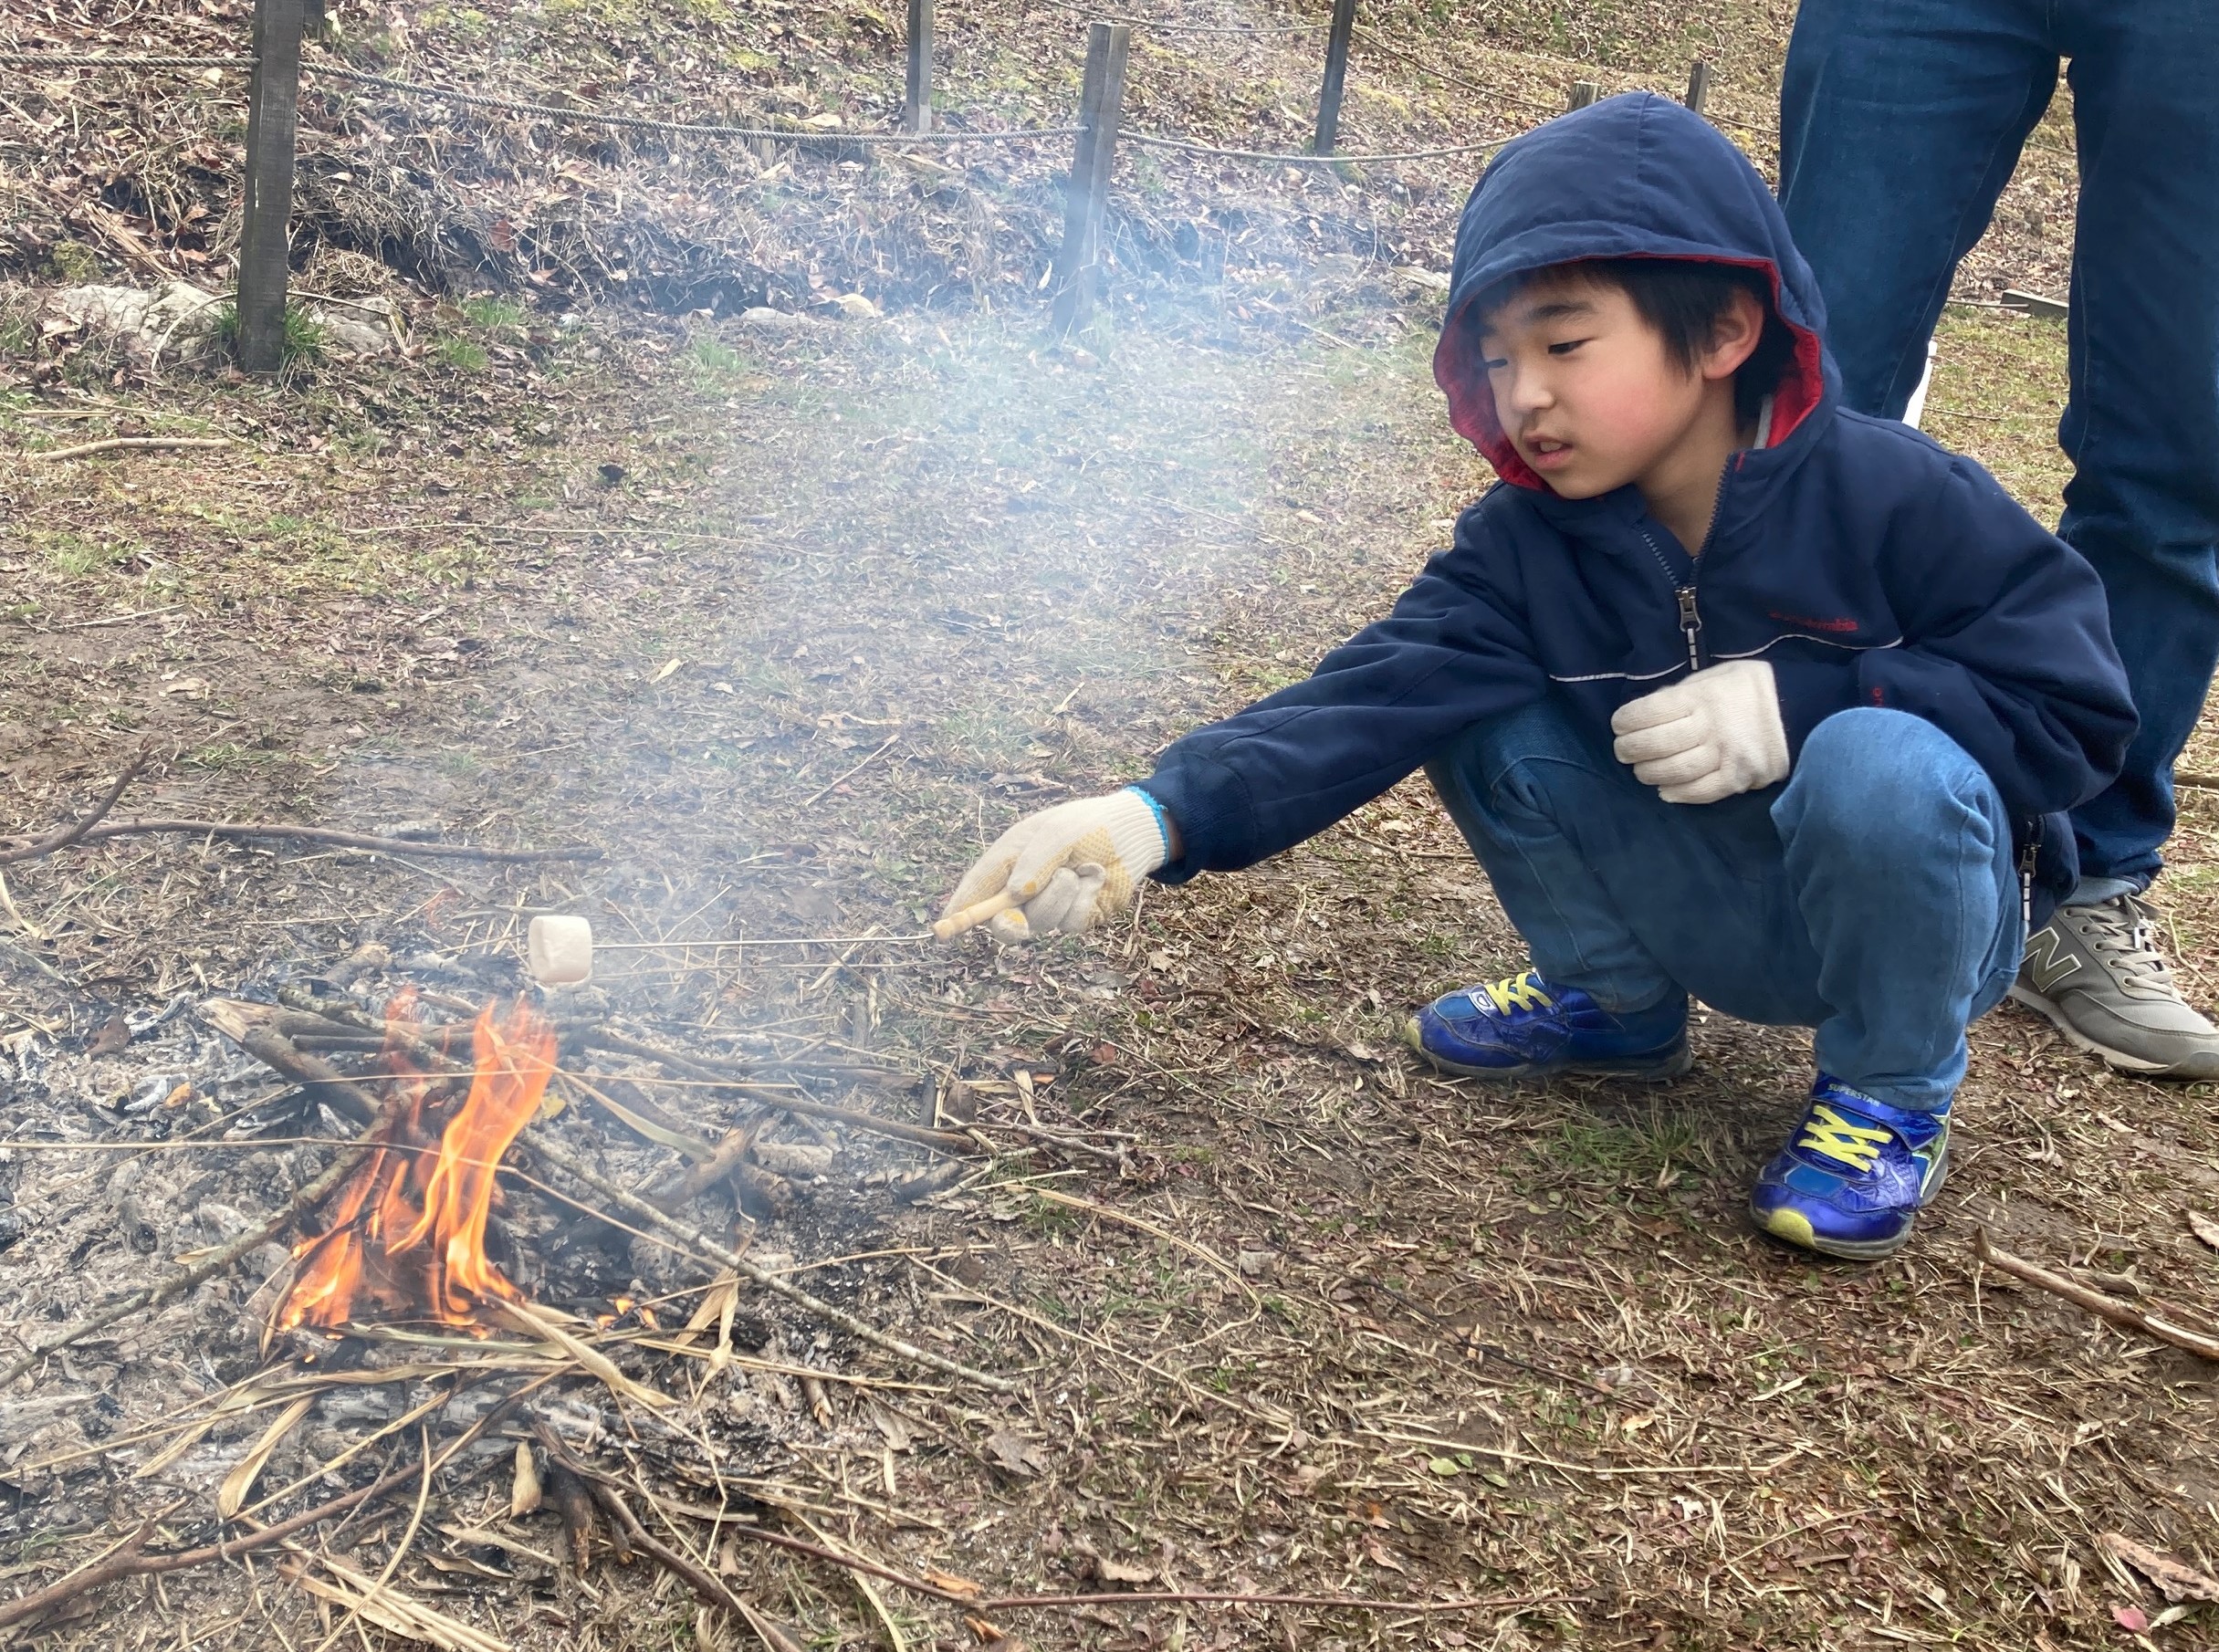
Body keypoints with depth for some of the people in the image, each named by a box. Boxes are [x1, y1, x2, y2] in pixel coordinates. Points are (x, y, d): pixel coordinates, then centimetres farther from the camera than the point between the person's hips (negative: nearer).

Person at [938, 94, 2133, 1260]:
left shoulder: (1891, 497, -20)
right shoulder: (1524, 547, -11)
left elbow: (2072, 704, -17)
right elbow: (1377, 698, -24)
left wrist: (1804, 702, -29)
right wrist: (1160, 816, -40)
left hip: (1914, 901, -3)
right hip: (1709, 922, 4)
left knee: (1879, 765, -35)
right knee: (1484, 719, -13)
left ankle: (1891, 1095, -6)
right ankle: (1615, 1003, 12)